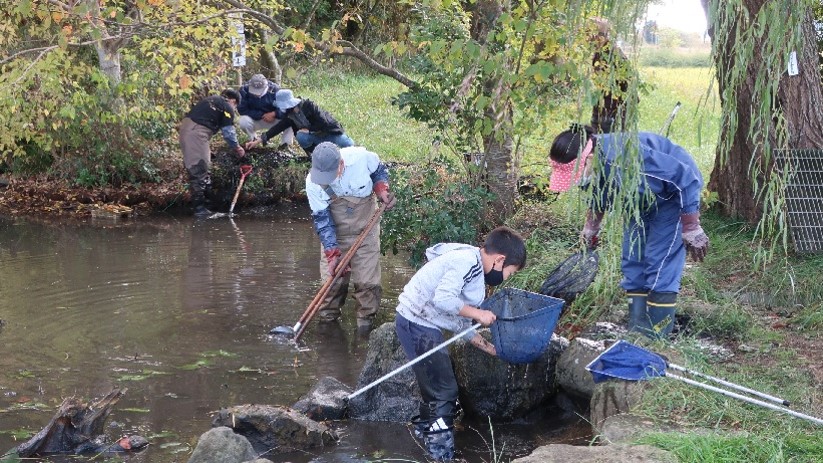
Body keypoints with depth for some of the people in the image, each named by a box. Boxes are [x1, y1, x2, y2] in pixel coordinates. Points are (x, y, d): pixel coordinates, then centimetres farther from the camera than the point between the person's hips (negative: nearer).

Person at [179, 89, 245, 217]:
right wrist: (237, 148, 15)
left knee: (193, 167, 18)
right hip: (196, 132, -9)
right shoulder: (227, 107, 1)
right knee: (199, 169, -6)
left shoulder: (211, 99, 26)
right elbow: (228, 132, 0)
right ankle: (199, 207, -5)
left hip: (185, 126, 9)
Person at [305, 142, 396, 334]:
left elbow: (379, 171, -1)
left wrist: (382, 190, -20)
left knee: (367, 279, -1)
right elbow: (321, 219, -16)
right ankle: (327, 316, 25)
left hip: (365, 231, 0)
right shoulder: (313, 183, -24)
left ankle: (366, 317, 20)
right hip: (335, 235, 0)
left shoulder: (362, 157, -26)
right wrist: (332, 253, -22)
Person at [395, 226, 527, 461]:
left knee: (436, 385, 23)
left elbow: (460, 323, 15)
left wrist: (491, 348, 14)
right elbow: (443, 298, -29)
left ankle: (425, 429, 41)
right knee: (444, 391, -2)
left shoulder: (475, 272, 13)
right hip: (417, 324, -10)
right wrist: (478, 313, -18)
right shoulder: (468, 261, -17)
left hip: (425, 325, 10)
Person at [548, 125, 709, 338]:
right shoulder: (595, 166, -18)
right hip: (642, 199, 8)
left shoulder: (629, 158, -43)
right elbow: (599, 196, 10)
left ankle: (656, 332, -7)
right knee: (632, 261, 6)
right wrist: (591, 228, 24)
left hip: (673, 194, -8)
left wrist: (691, 228, -26)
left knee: (659, 261, -13)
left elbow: (685, 179, -32)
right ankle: (636, 327, 13)